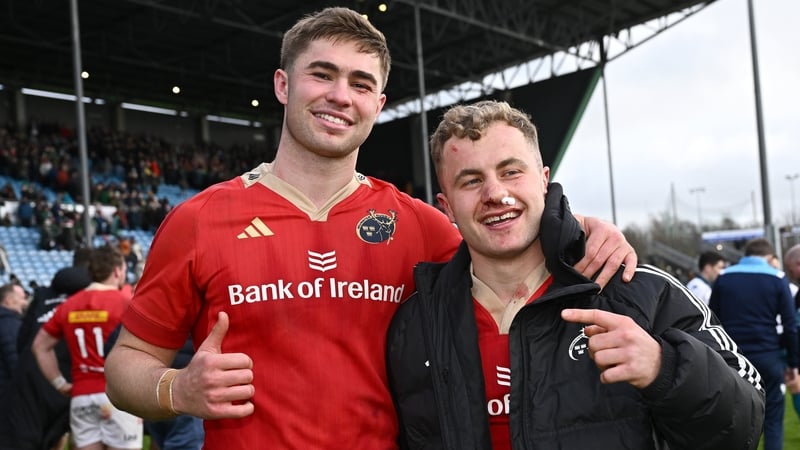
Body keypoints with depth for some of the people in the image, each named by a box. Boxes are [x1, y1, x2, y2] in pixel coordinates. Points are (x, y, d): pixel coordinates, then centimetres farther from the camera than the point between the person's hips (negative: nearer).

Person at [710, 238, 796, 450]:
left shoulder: (724, 277, 6)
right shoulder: (777, 278, -1)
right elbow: (790, 325, -3)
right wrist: (793, 362, 5)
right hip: (767, 357, -2)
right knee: (773, 419, 8)